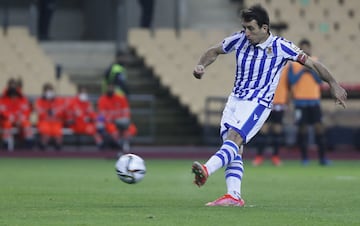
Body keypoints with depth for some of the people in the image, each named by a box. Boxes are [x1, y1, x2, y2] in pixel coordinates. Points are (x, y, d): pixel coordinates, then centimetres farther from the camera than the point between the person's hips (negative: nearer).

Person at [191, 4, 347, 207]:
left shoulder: (280, 46, -10)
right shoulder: (240, 40, 2)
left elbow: (311, 63, -2)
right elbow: (214, 51, 18)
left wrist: (334, 85, -2)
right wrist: (201, 66, -2)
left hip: (258, 104, -6)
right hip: (235, 99, 6)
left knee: (234, 138, -26)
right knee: (233, 149, -4)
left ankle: (206, 170, -46)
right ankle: (234, 196, -7)